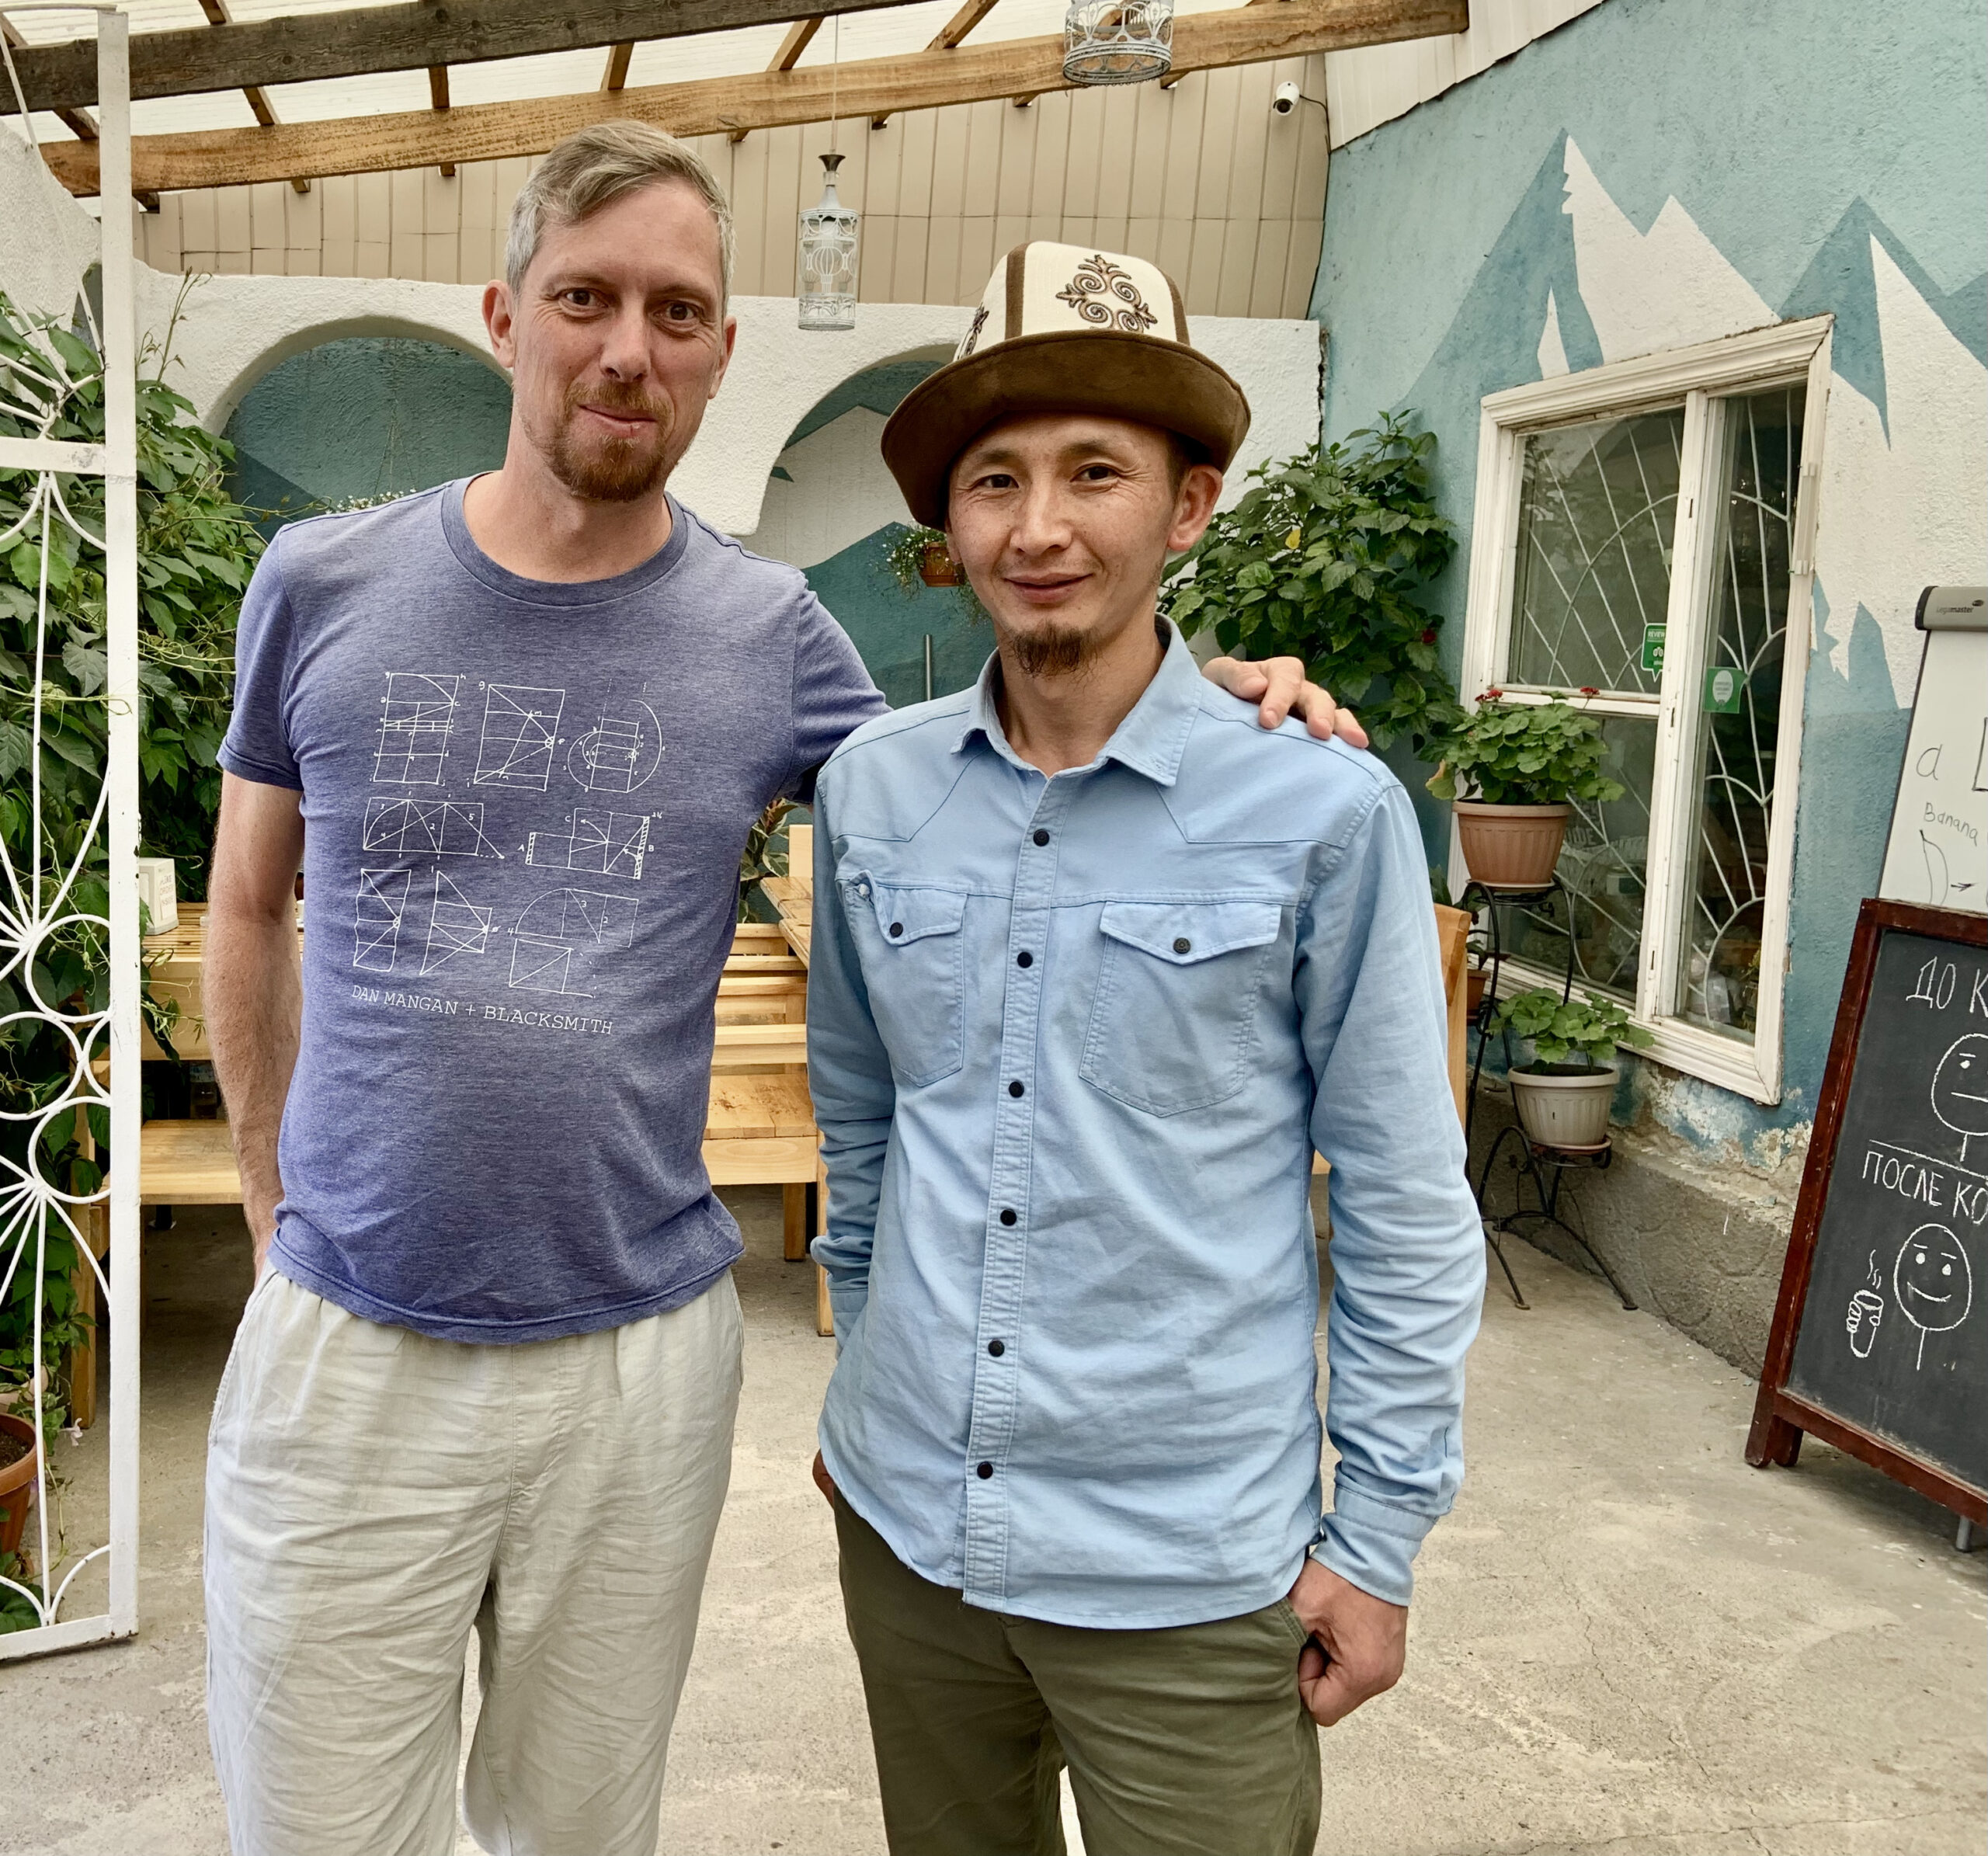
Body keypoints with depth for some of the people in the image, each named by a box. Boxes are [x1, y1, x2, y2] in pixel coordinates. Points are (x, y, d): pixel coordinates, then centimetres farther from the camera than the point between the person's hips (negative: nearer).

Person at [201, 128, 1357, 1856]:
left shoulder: (772, 631, -2)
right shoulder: (323, 585, -1)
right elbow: (249, 909, 11)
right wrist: (277, 1196, 9)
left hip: (644, 1356, 0)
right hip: (348, 1347, 0)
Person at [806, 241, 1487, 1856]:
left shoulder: (1324, 809, -13)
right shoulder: (873, 786, -2)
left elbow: (1407, 1207, -7)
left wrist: (1380, 1535, -5)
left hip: (1187, 1577, -4)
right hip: (904, 1525, 4)